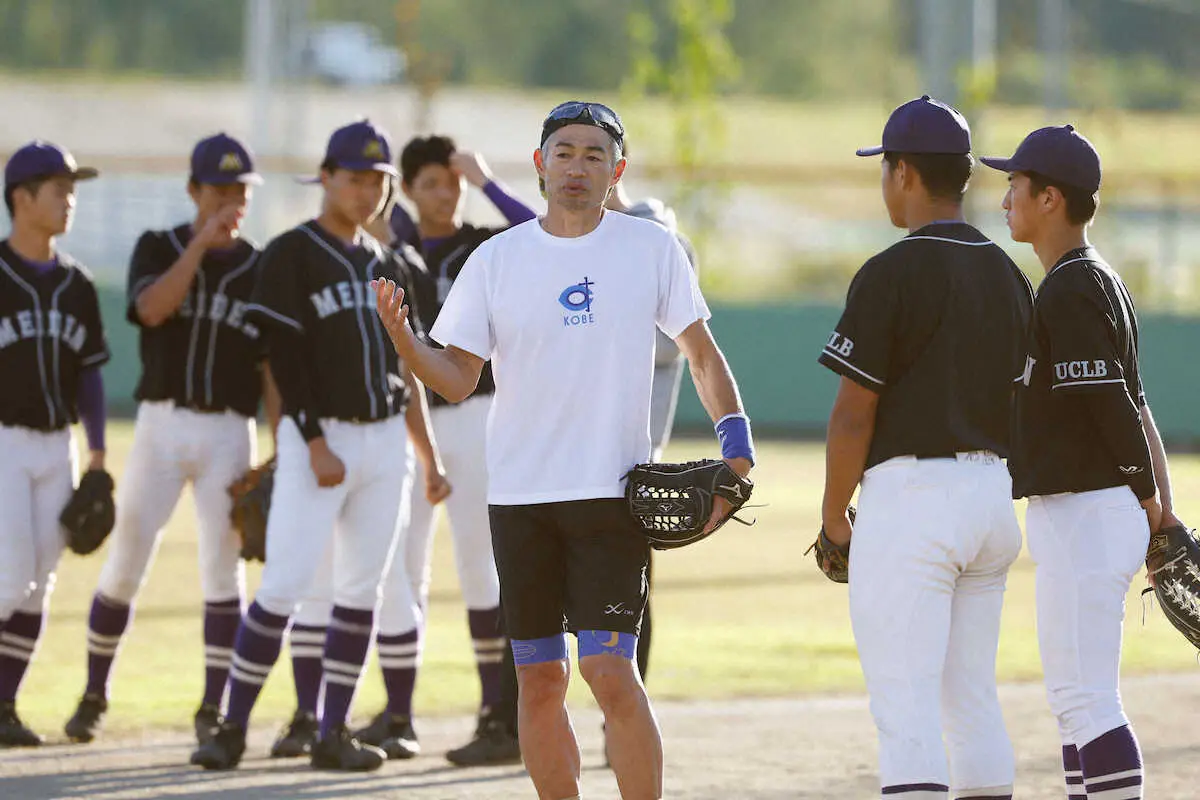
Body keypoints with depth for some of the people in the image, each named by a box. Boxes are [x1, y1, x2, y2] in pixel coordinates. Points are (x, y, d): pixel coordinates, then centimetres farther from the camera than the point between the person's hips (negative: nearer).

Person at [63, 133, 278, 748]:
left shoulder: (261, 271, 6)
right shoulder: (158, 248, 5)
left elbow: (273, 370, 3)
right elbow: (151, 308, -16)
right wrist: (201, 243, -18)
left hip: (229, 433, 0)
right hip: (161, 422, 0)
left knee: (222, 569, -2)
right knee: (125, 564, 1)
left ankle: (213, 710, 5)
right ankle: (94, 693, 16)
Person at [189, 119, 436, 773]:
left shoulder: (388, 264, 14)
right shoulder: (292, 255, -5)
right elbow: (284, 356, -10)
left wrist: (422, 444, 11)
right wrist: (315, 444, -17)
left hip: (384, 438, 6)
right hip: (318, 436, -6)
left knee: (361, 589, 4)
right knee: (285, 583, -12)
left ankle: (333, 734, 8)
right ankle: (233, 726, -6)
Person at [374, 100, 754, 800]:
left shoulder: (652, 249, 3)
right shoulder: (496, 259, 4)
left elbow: (701, 352, 11)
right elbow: (458, 380, 4)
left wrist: (736, 439, -2)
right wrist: (404, 340, -15)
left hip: (612, 492, -2)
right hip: (518, 496, 2)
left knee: (610, 672, -13)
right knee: (540, 679, 6)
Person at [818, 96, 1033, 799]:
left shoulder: (892, 274, -11)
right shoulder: (1008, 275, 12)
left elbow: (855, 412, -12)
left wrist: (834, 514, -1)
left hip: (909, 496, -8)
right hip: (993, 492, 8)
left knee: (905, 703, -10)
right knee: (971, 697, 14)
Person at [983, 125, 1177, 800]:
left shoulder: (1071, 290, -16)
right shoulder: (1098, 282, 16)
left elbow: (1115, 407, -19)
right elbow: (1135, 406, 14)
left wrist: (1150, 505, -8)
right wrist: (1165, 513, 10)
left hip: (1084, 515, -11)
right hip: (1080, 517, 11)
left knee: (1088, 701, -10)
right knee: (1076, 699, 16)